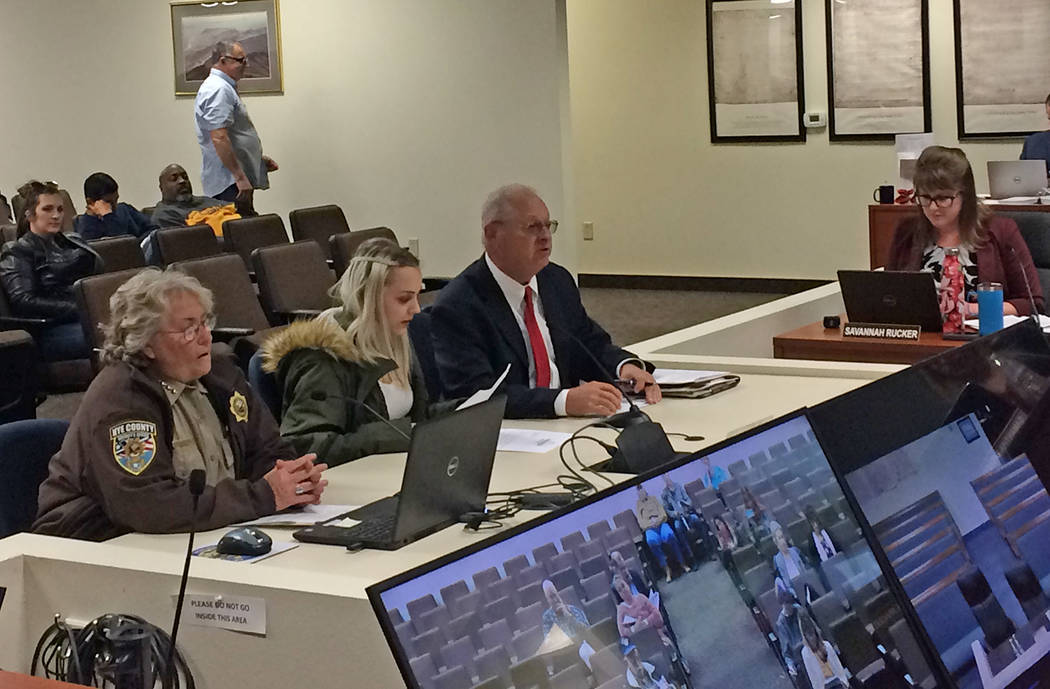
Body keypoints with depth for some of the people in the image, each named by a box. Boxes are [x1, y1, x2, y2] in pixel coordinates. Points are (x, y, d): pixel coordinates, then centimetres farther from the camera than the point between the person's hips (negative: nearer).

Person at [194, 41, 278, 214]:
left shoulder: (224, 88, 22)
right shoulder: (218, 90, -14)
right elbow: (219, 138, -23)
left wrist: (258, 159, 23)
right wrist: (240, 177, -23)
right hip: (229, 184, -11)